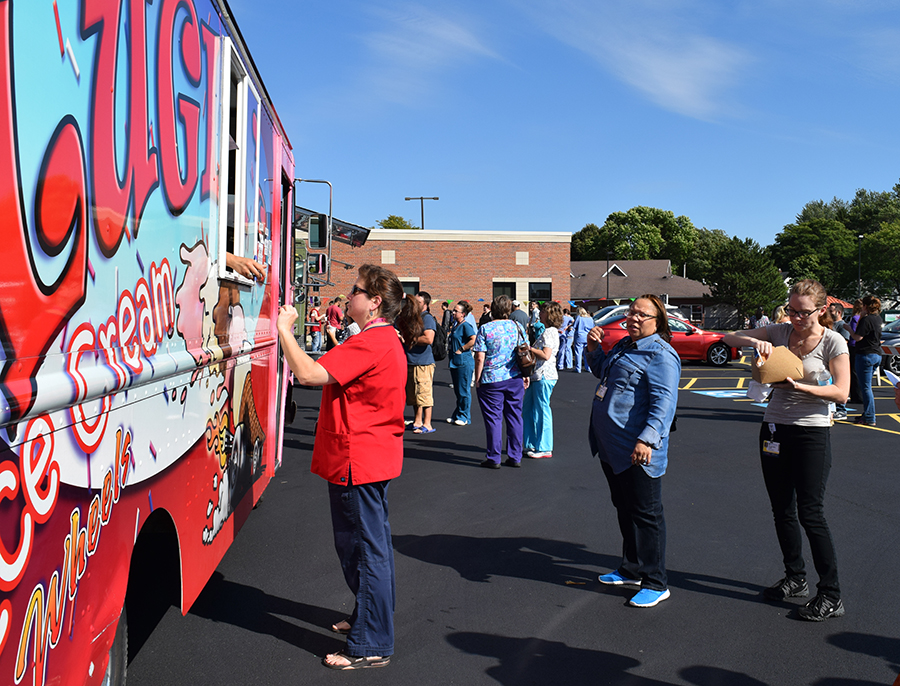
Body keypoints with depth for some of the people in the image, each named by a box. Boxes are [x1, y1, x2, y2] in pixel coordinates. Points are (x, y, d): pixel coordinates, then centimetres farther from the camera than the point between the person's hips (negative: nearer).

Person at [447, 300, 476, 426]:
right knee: (457, 390, 15)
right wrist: (451, 352, 14)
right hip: (454, 362, 9)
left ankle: (464, 417, 7)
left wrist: (461, 349, -18)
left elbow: (474, 340, -25)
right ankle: (457, 415, 23)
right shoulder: (456, 326, 15)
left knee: (464, 391, -1)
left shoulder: (466, 326, -12)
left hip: (464, 362, -9)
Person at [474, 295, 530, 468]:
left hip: (491, 380, -3)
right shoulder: (518, 327, 4)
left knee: (493, 418, 4)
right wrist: (526, 376, 15)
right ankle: (515, 457, 16)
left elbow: (480, 358, -11)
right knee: (514, 417, 11)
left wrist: (477, 380, -2)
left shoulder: (485, 329, -8)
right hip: (515, 379, 4)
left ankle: (494, 459, 9)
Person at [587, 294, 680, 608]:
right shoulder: (625, 345, 14)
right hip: (612, 447, 10)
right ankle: (631, 570, 35)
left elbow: (663, 402, -23)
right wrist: (593, 348, 13)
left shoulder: (660, 354, -15)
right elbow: (603, 371, 32)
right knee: (624, 509, 20)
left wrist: (647, 439, -33)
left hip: (637, 452, -10)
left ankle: (656, 583, 12)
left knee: (646, 514, 0)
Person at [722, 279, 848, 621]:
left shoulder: (832, 342, -8)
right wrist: (754, 340, -18)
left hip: (812, 432, -5)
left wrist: (799, 386, -25)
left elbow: (841, 391, -12)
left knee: (810, 513, -5)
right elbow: (729, 338, 4)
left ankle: (831, 595, 6)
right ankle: (795, 580, 28)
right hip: (774, 429, 5)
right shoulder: (779, 332, 3)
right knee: (782, 510, 13)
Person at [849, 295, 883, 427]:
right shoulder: (878, 318, 10)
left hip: (865, 355, -9)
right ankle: (867, 414, 25)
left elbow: (858, 337, -20)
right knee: (866, 387, 19)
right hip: (877, 355, 9)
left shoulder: (866, 319, -16)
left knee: (865, 387, -5)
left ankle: (870, 418, -4)